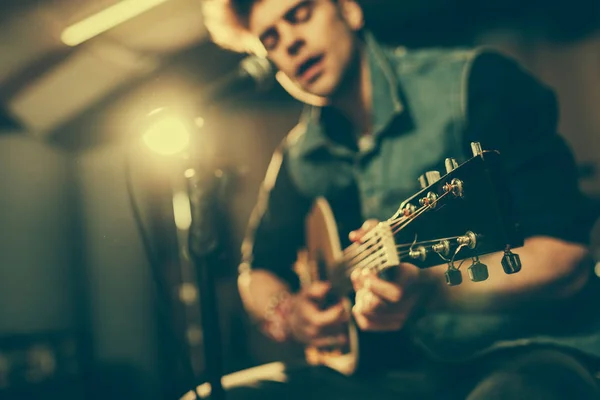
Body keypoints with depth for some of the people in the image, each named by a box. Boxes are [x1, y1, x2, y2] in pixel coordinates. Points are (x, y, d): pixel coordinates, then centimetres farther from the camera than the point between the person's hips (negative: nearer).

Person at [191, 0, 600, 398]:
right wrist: (285, 313, -2)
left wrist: (429, 290, -30)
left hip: (524, 356, -4)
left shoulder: (471, 82, -8)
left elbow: (567, 254, -14)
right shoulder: (298, 157, 9)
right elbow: (259, 268, 21)